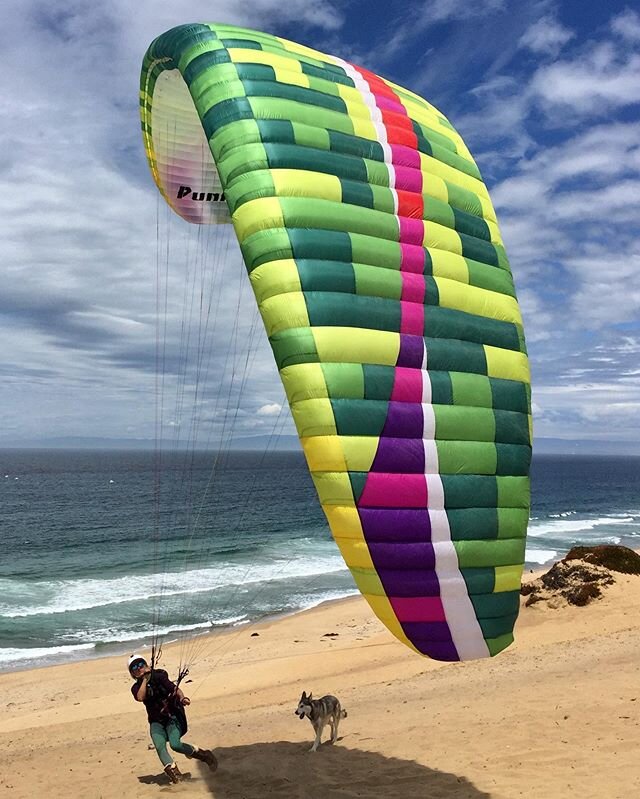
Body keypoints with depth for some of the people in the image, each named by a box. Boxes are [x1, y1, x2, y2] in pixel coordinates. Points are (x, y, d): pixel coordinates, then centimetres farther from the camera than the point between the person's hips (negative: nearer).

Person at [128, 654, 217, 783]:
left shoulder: (159, 676, -3)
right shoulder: (136, 687, 4)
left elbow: (175, 689, -11)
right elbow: (140, 697, -18)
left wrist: (182, 698, -30)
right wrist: (145, 679, -13)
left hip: (172, 716, -3)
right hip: (156, 722, 3)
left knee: (175, 744, -23)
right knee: (160, 747, -23)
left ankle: (204, 754, -5)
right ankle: (174, 772, -28)